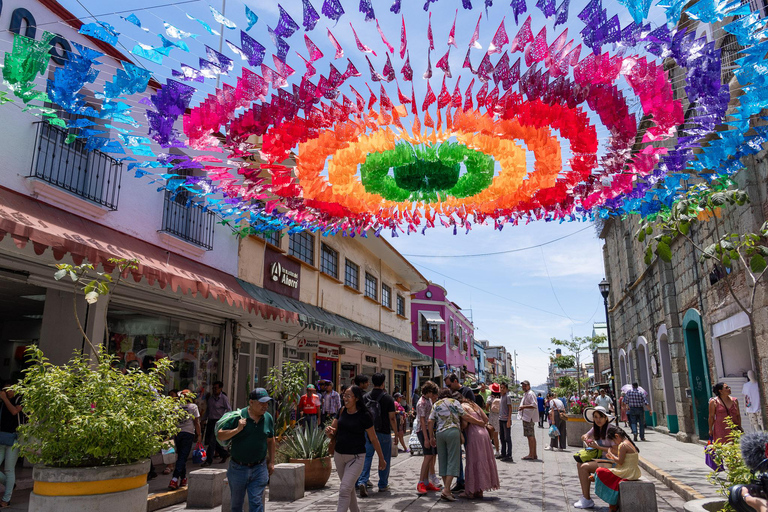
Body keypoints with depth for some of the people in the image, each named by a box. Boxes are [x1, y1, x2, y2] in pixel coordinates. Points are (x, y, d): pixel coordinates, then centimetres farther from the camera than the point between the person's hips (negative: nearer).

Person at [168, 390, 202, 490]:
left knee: (180, 456, 16)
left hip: (177, 433, 3)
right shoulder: (193, 406, 1)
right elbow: (196, 422, 1)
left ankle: (183, 479, 22)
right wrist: (199, 435, 8)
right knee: (183, 457, -3)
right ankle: (174, 480, -15)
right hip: (188, 433, -3)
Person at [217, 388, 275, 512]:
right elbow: (220, 436, -10)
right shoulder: (237, 417, -12)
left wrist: (271, 462, 13)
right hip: (238, 468, -1)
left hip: (259, 469, 1)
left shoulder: (268, 418, 0)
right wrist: (237, 429, -23)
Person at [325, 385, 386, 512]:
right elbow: (333, 435, 7)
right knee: (349, 489, 20)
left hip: (356, 457, -6)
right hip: (339, 455, 6)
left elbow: (373, 439, -5)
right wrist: (329, 431, -17)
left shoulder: (364, 415, -14)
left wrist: (381, 459, 3)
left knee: (344, 491, -14)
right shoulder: (342, 411, 1)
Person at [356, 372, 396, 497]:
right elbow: (392, 418, -10)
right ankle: (383, 485, 19)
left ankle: (362, 481, -10)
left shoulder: (365, 397, 1)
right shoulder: (388, 398, -8)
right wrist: (396, 433, 0)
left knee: (367, 457, 7)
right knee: (385, 459, 11)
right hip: (384, 433, -2)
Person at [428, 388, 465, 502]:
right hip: (453, 431, -4)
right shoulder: (454, 402, 8)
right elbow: (464, 416, 5)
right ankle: (446, 490, -12)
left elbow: (430, 422, 8)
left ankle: (446, 489, 14)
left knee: (442, 461, 11)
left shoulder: (435, 404, 14)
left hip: (439, 433, 4)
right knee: (453, 460, -4)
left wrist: (432, 437, 13)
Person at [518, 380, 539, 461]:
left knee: (530, 436, -9)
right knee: (532, 436, 12)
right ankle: (534, 454, 17)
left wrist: (523, 406, -25)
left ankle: (531, 455, -7)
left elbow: (534, 405, -22)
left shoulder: (530, 394, -12)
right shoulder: (525, 394, 19)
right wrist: (522, 407, 18)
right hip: (527, 417, 11)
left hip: (529, 417, -11)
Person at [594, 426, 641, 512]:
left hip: (628, 474, -10)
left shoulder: (622, 445, -18)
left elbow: (620, 462, -18)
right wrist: (613, 458, 11)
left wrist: (612, 455, -3)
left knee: (600, 471, -7)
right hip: (633, 472, 10)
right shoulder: (629, 443, 13)